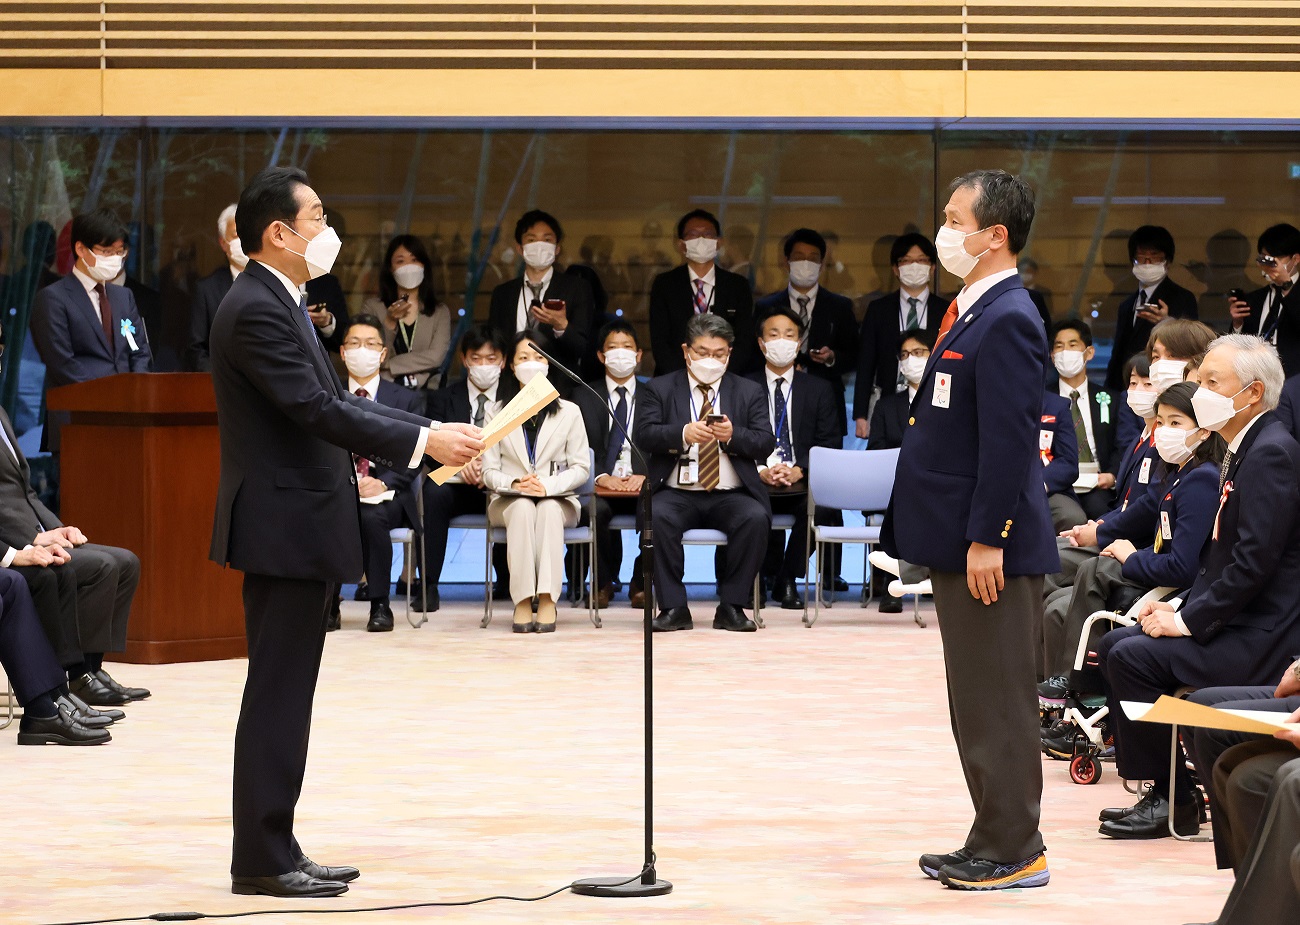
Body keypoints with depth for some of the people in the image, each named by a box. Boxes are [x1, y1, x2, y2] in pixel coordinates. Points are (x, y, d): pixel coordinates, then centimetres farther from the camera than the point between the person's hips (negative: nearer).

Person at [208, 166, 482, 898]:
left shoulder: (283, 304, 16)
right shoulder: (256, 310, -17)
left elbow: (337, 399, 17)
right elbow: (316, 408, -23)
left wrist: (437, 429, 9)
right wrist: (421, 443, -21)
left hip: (303, 528, 10)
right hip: (284, 528, -10)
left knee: (286, 698, 12)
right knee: (278, 697, -6)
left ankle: (273, 851, 17)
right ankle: (261, 861, -1)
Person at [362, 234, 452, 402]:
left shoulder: (440, 312, 13)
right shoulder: (372, 307, 10)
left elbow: (436, 356, -2)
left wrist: (387, 365, -3)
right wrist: (389, 323, -12)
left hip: (425, 393, 1)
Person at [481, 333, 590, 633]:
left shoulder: (569, 412, 10)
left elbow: (581, 468, 2)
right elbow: (489, 472, 5)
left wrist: (547, 485, -17)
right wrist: (514, 484, -18)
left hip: (557, 499, 0)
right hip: (509, 501, 0)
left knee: (548, 508, -36)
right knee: (523, 508, -36)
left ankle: (547, 601, -46)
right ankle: (523, 601, -42)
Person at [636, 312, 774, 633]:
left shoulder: (749, 392, 14)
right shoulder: (659, 389, 10)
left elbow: (766, 445, 3)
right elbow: (644, 435, -5)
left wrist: (733, 435, -18)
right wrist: (683, 434, -24)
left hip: (730, 495, 1)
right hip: (678, 494, -1)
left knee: (756, 518, -31)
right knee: (658, 517, -34)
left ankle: (732, 606, -18)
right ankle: (673, 607, -24)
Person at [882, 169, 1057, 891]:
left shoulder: (1007, 320, -17)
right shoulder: (973, 312, 14)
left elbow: (1010, 439, -21)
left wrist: (987, 539, -22)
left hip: (990, 547, -10)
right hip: (961, 542, 10)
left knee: (998, 705, -3)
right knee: (977, 704, 15)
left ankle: (1013, 853, 4)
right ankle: (993, 842, 23)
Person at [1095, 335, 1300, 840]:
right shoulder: (1242, 450, 15)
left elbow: (1255, 562, -24)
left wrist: (1188, 620, -18)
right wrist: (1181, 605, 6)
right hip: (1235, 625, 10)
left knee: (1135, 657, -19)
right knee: (1113, 645, 8)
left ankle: (1172, 800, -7)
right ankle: (1162, 788, 10)